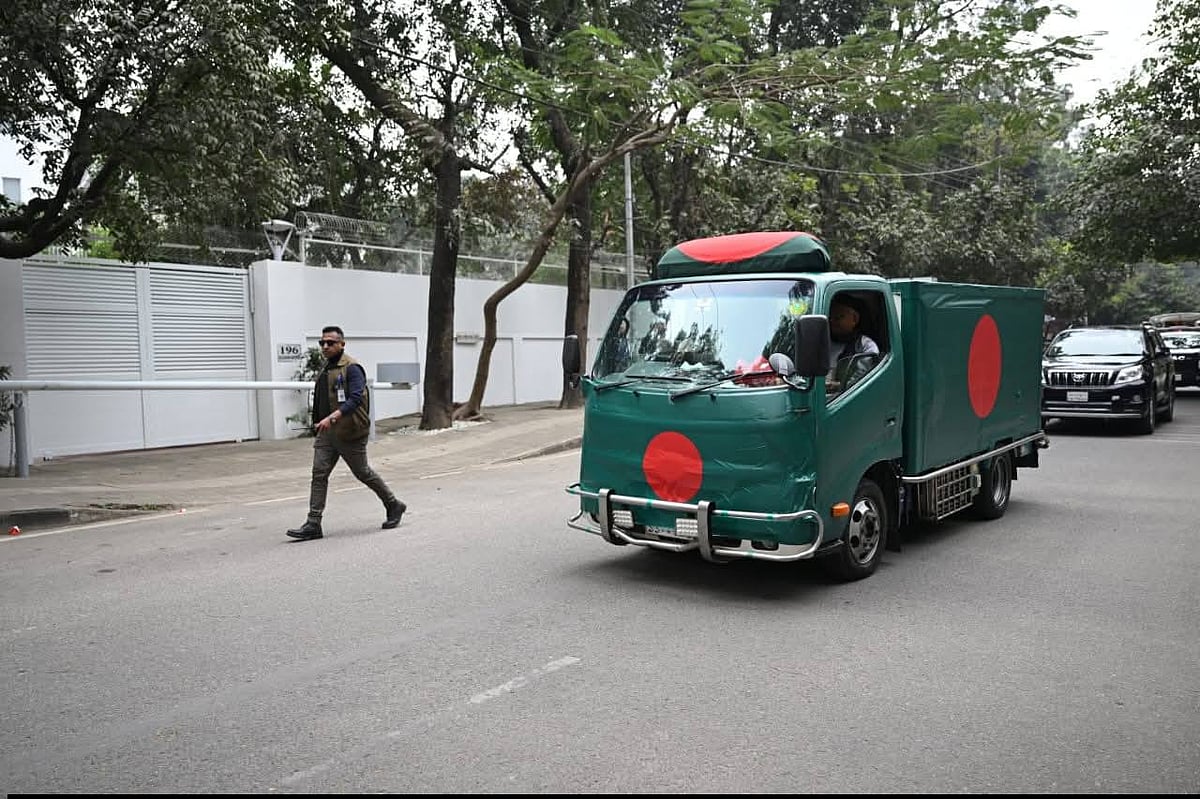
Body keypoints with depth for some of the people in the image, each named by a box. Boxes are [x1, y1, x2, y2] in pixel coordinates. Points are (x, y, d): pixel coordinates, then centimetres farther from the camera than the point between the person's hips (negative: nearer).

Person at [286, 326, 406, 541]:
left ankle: (393, 506, 24)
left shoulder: (352, 368, -13)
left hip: (349, 432, -8)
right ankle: (313, 524, -2)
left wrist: (333, 417, -35)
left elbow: (355, 399, -25)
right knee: (319, 473, -3)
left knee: (363, 473, 5)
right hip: (327, 432, 8)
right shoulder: (325, 370, 15)